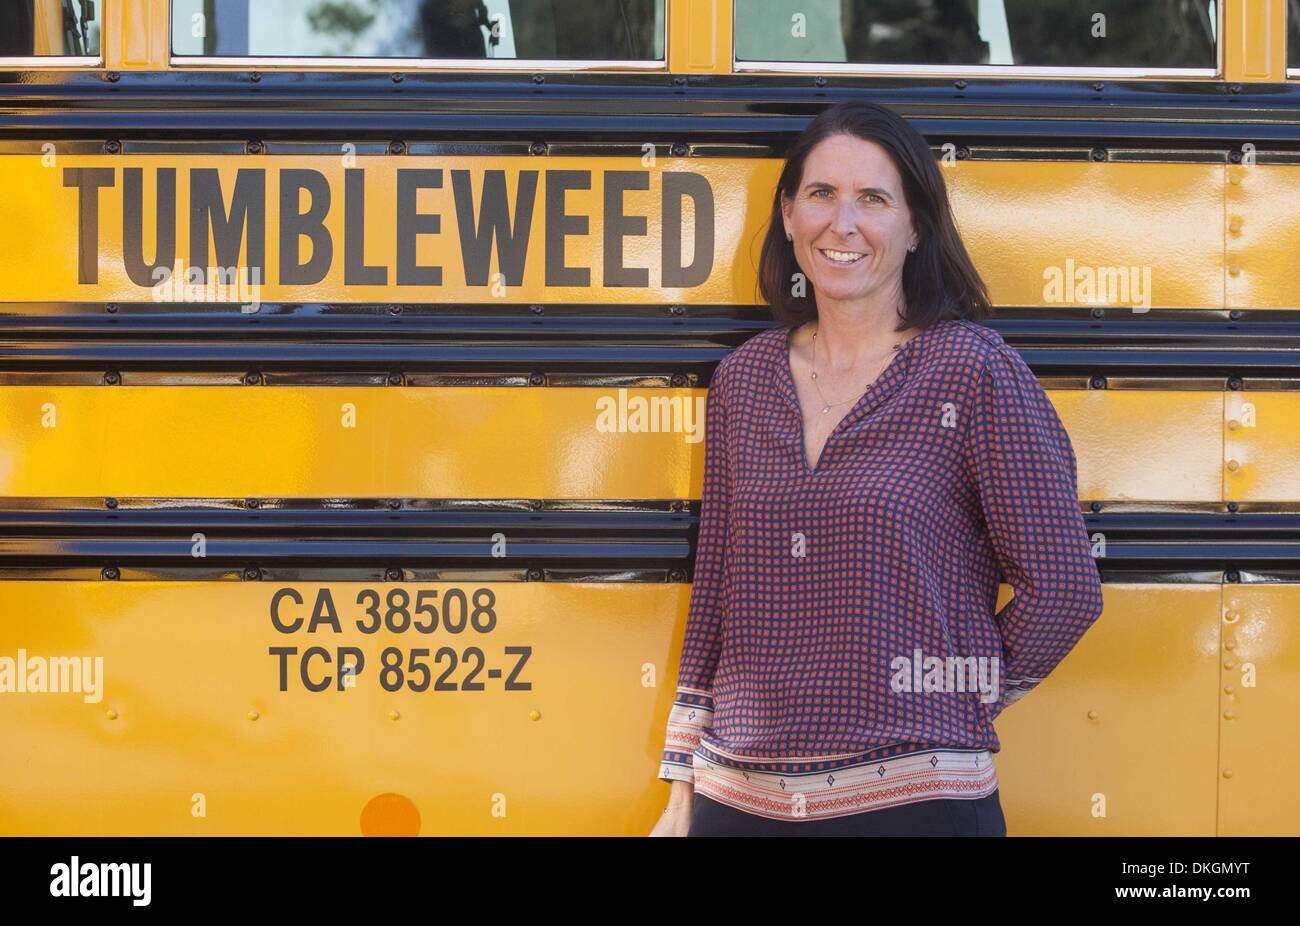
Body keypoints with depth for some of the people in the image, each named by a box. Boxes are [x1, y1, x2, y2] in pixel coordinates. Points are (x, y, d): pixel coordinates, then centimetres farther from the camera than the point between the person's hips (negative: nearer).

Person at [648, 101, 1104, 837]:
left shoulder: (975, 370, -5)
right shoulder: (742, 381, 8)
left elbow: (1063, 589, -5)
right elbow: (716, 592, 11)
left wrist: (954, 707, 1)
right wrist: (682, 798, 9)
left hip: (913, 802, -4)